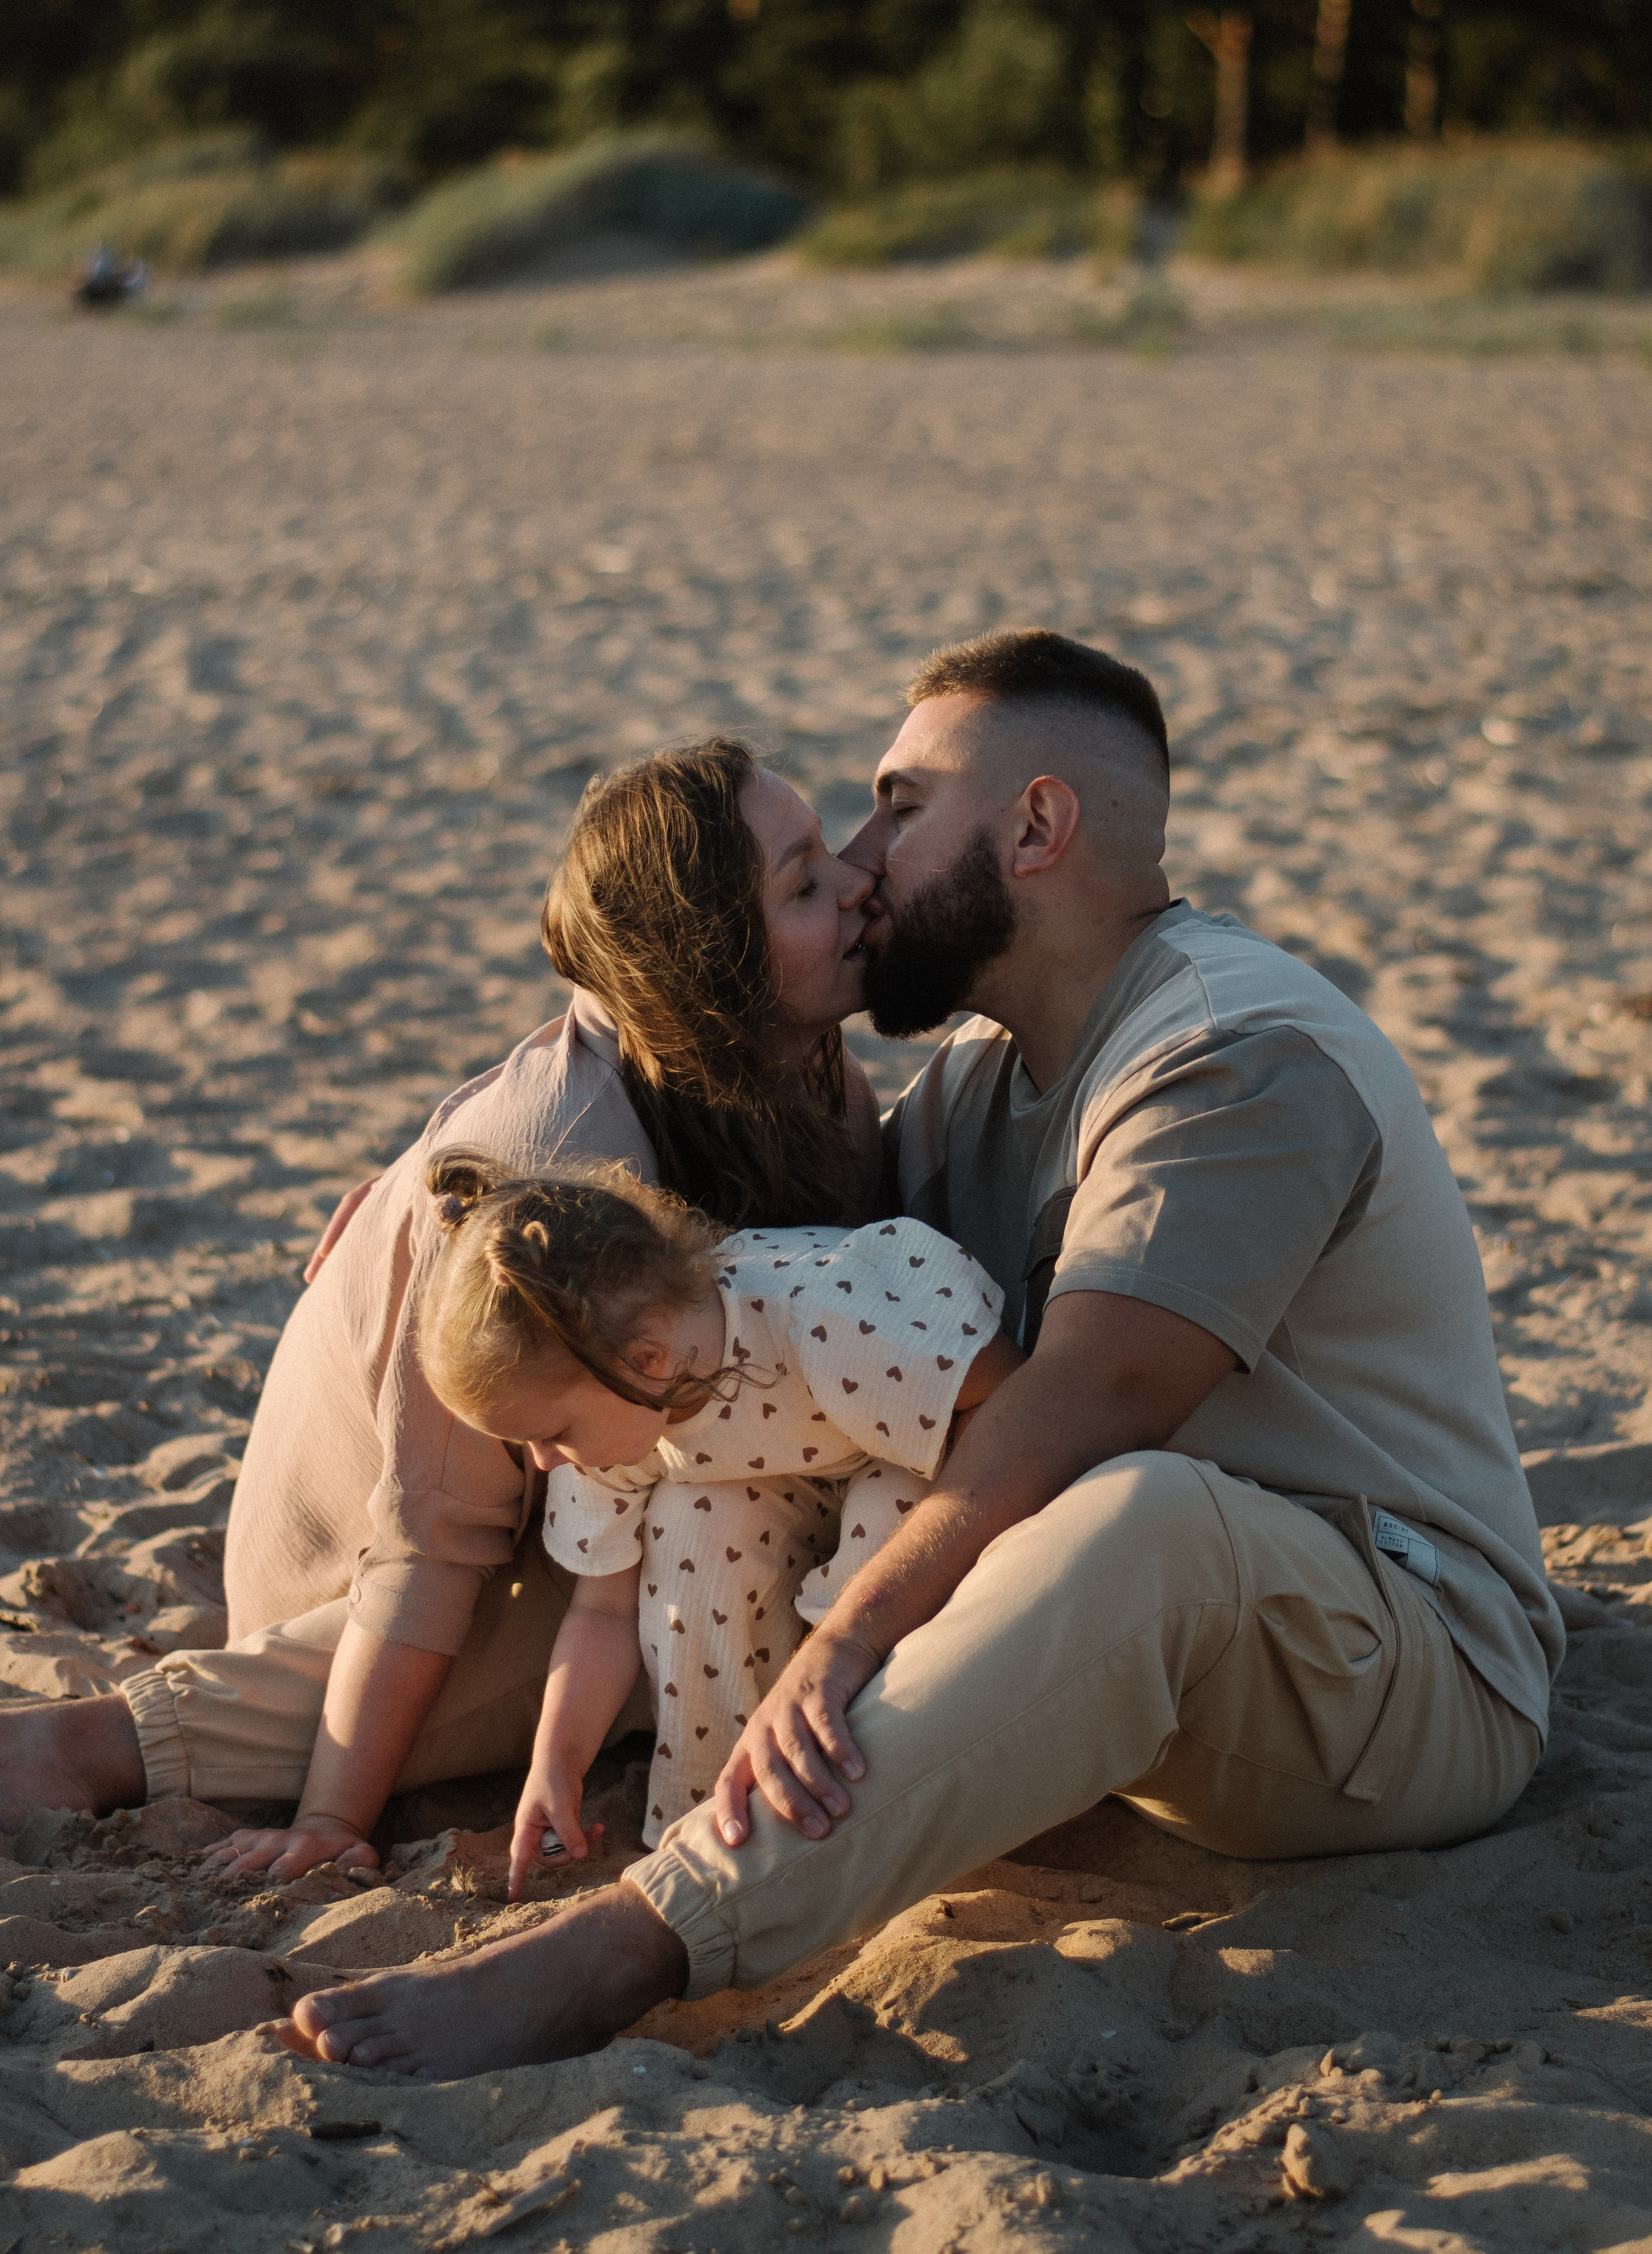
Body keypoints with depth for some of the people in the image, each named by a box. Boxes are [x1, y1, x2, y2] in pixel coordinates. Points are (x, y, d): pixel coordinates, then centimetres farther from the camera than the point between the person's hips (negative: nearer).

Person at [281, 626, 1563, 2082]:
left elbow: (1087, 1398, -29)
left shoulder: (1242, 1055, -17)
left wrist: (846, 1640, -35)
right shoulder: (991, 1078, 14)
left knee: (1143, 1518, -41)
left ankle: (612, 1959, -52)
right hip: (1176, 1652, 9)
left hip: (1417, 1683, -9)